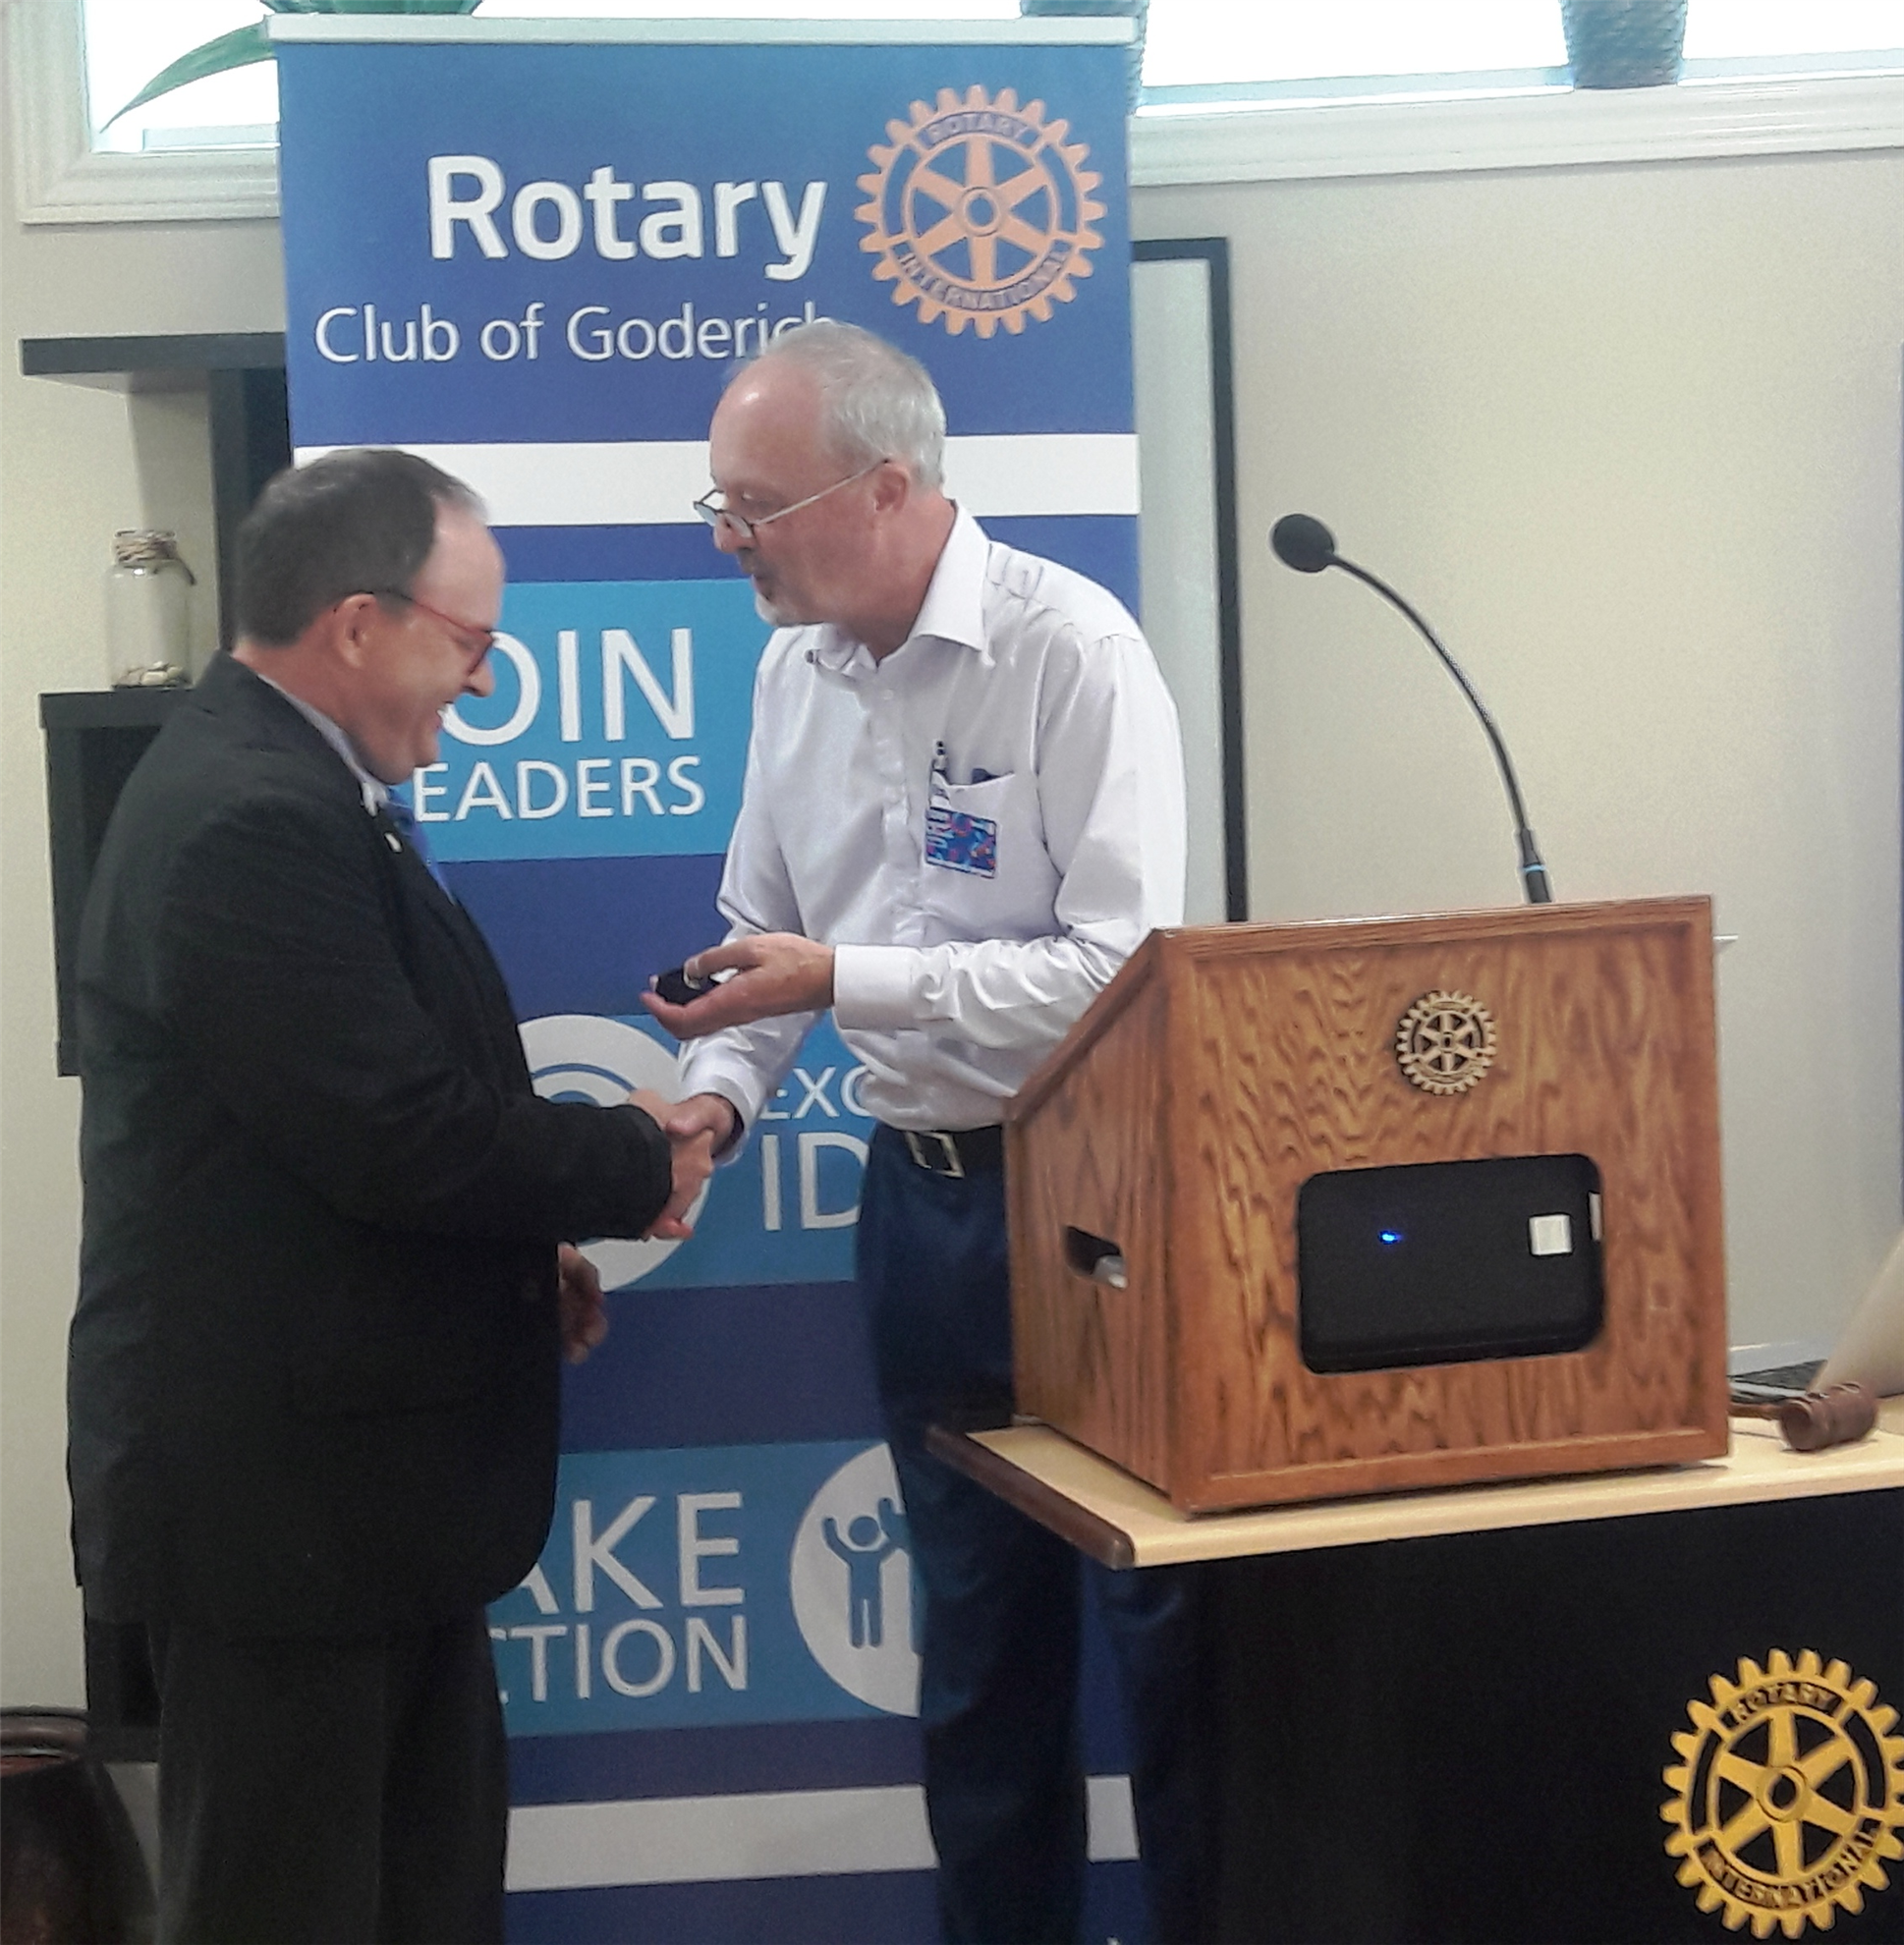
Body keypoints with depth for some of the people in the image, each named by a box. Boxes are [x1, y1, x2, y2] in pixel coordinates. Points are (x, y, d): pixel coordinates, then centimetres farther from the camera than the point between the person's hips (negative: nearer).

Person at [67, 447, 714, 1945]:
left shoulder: (277, 784, 12)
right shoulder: (256, 819, -22)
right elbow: (399, 1133, -26)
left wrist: (527, 1244, 6)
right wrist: (636, 1165, -10)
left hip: (337, 1463, 10)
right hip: (282, 1484, -10)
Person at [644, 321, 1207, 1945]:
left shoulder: (1070, 648, -16)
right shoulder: (795, 671, 4)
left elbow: (1125, 966, -22)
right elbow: (770, 939, 12)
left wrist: (846, 980, -25)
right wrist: (718, 1096, -6)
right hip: (919, 1194, 6)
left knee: (1167, 1617, 5)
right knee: (977, 1628, 17)